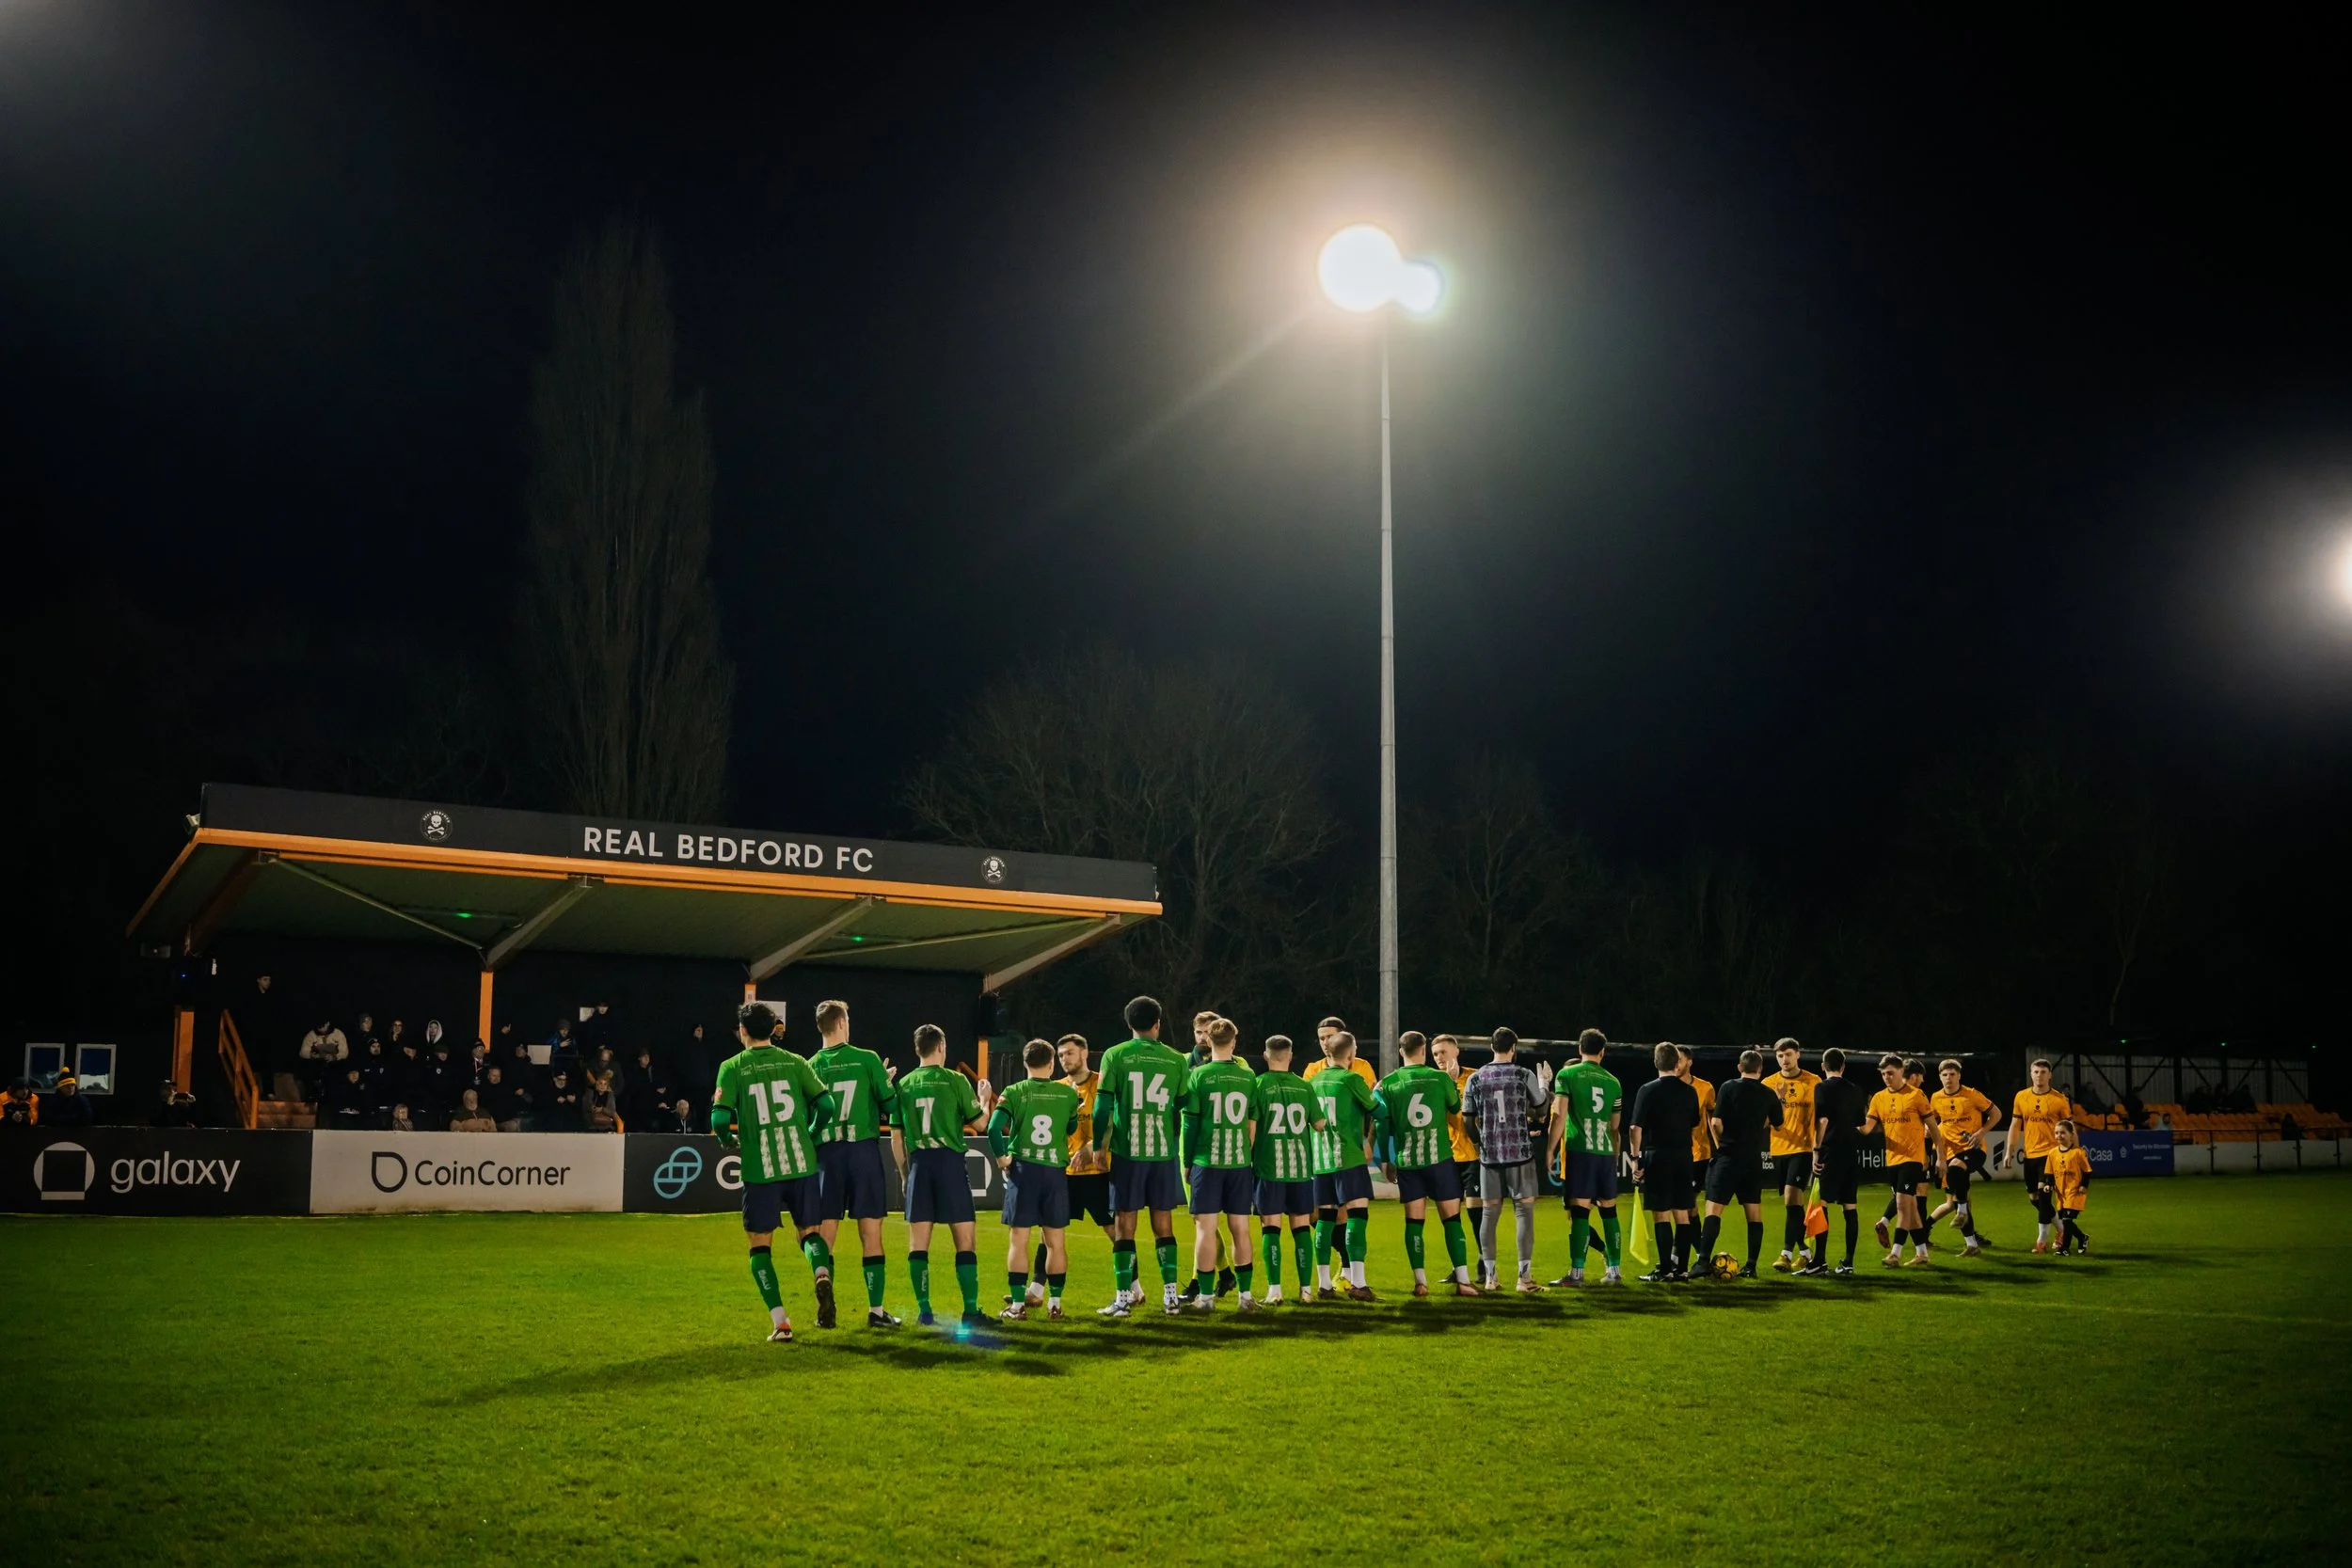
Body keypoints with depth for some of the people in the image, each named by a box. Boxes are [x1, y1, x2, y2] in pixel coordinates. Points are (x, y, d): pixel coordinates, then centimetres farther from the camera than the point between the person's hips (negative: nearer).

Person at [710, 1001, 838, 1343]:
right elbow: (826, 1104, -1)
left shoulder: (733, 1067, -2)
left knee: (760, 1244, 10)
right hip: (801, 1163, 2)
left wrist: (730, 1142, 10)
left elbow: (720, 1118, -11)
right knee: (807, 1229, 18)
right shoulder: (795, 1062, 5)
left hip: (759, 1169, -2)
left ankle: (780, 1322, 1)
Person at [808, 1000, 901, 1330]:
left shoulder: (810, 1066, 2)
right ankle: (876, 1310, 6)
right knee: (871, 1233, 4)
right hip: (864, 1150, -1)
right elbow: (890, 1105, 0)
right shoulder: (867, 1059, -2)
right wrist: (887, 1083, 20)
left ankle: (822, 1275, -23)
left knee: (825, 1229, 7)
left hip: (826, 1152, 1)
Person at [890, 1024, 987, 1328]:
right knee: (965, 1238, 1)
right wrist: (983, 1099, 23)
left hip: (918, 1164, 3)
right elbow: (979, 1122, 3)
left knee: (918, 1241, 7)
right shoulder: (956, 1080, -3)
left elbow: (896, 1136, 10)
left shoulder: (904, 1085, 7)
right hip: (950, 1161, -3)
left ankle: (924, 1310, 6)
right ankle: (971, 1310, -3)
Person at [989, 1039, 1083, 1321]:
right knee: (1056, 1241, 9)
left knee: (1018, 1241, 4)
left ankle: (1017, 1304, 3)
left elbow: (993, 1129, -14)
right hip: (1056, 1171, 1)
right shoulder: (1068, 1093, 2)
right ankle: (1055, 1303, 12)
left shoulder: (1013, 1093, -4)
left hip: (1022, 1169, -1)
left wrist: (1001, 1158, -2)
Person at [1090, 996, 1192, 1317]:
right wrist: (1186, 1154, 18)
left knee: (1124, 1224, 3)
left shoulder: (1115, 1056, -2)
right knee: (1163, 1223, 10)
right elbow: (1183, 1110, 7)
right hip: (1164, 1152, 2)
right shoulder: (1175, 1060, 3)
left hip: (1127, 1151, -2)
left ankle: (1124, 1299, 1)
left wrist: (1098, 1146, 4)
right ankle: (1170, 1296, 9)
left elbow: (1102, 1107, -5)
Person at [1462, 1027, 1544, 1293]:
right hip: (1520, 1152, -2)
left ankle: (1489, 1276, 9)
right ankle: (1525, 1276, -2)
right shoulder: (1524, 1075, -4)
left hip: (1489, 1154, 2)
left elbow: (1468, 1119, 4)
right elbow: (1540, 1111, 9)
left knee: (1489, 1212, 8)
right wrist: (1544, 1084, 28)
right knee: (1524, 1210, 2)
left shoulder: (1476, 1078, 2)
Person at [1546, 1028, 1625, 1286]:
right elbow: (1616, 1127, 17)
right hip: (1606, 1152, 4)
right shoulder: (1613, 1081, 12)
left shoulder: (1567, 1075, 0)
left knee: (1580, 1211, -5)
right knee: (1609, 1211, 10)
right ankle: (1613, 1271, 13)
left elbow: (1559, 1116, -8)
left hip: (1579, 1151, -4)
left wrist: (1550, 1149, -3)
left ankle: (1576, 1272, -6)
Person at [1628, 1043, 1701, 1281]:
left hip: (1657, 1156, -4)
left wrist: (1636, 1157, -5)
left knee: (1661, 1215, -2)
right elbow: (1694, 1126, 15)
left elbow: (1635, 1128, -11)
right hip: (1684, 1157, 5)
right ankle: (1682, 1268, 13)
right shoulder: (1690, 1091, 5)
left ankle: (1665, 1270, -3)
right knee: (1682, 1214, 10)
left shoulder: (1648, 1090, -8)